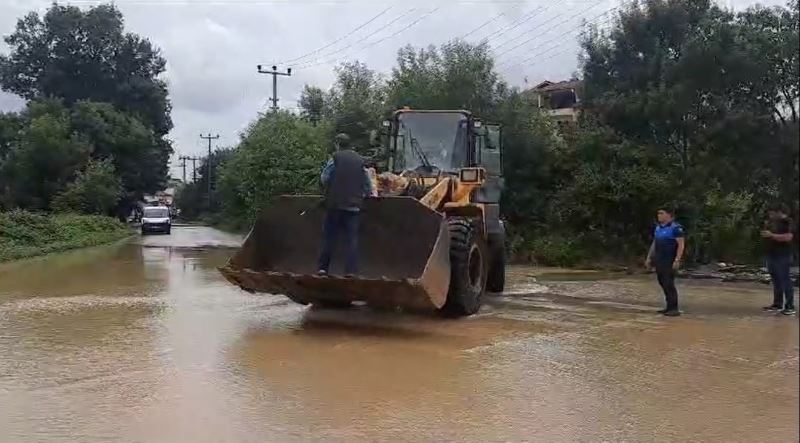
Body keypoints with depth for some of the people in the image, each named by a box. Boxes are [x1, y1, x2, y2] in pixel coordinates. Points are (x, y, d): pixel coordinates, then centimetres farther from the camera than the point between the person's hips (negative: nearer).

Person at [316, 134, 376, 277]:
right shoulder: (359, 160, 8)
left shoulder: (335, 158, -4)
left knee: (329, 236, 6)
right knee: (351, 237, 4)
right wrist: (369, 193, 28)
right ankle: (351, 270, -1)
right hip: (354, 204, 2)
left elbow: (324, 178, -4)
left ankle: (323, 267, 7)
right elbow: (367, 181, 10)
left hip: (335, 202, -2)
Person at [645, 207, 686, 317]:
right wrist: (649, 258, 16)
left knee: (669, 284, -9)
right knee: (663, 283, 9)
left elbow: (681, 244, -15)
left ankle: (674, 309, -4)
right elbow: (654, 243, 19)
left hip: (670, 262, -8)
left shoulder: (676, 227, -11)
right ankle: (669, 307, 16)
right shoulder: (658, 227, 13)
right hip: (659, 261, 8)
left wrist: (677, 260, -22)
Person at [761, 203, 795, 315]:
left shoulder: (787, 222, -10)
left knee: (785, 281, -8)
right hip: (771, 256, 9)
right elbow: (767, 236, 24)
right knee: (776, 281, 12)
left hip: (782, 257, -9)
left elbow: (788, 237, -23)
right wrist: (766, 227, 6)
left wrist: (772, 235, -24)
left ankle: (790, 306, -7)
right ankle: (777, 304, 17)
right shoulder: (772, 222, 16)